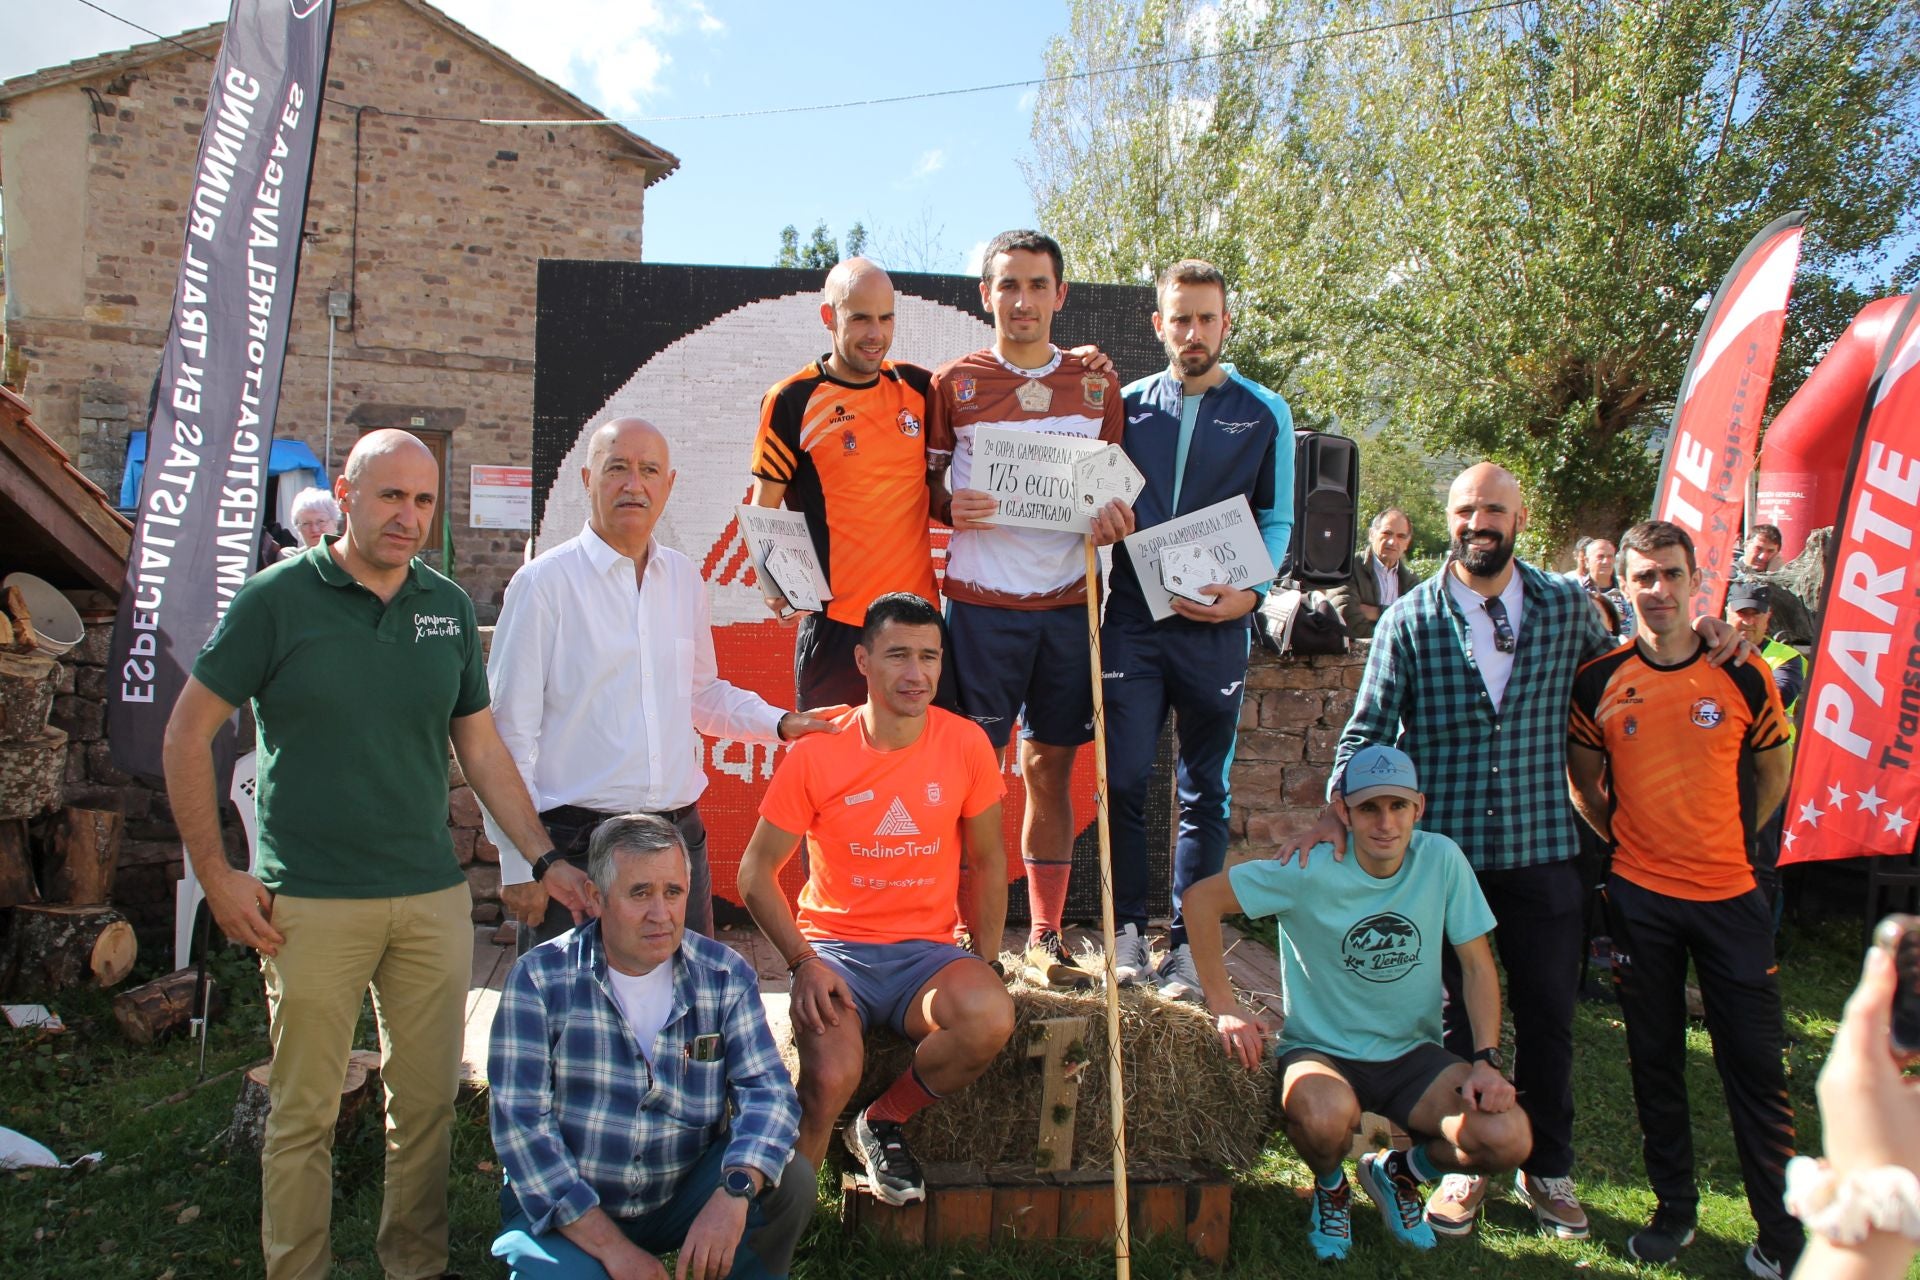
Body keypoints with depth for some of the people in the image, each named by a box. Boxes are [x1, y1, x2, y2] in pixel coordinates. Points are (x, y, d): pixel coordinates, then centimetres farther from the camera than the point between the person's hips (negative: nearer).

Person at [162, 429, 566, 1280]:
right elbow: (187, 732, 0)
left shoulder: (449, 607, 6)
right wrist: (215, 873, -4)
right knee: (303, 1113, 7)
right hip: (310, 904, -3)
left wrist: (545, 858, 5)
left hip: (433, 898, 4)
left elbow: (481, 749, 11)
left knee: (427, 1100, 12)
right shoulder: (278, 597, -4)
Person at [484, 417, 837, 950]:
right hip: (575, 846, -5)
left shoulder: (684, 579, 10)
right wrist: (523, 864, -10)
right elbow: (508, 732, -7)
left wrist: (781, 723, 8)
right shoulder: (544, 582, -6)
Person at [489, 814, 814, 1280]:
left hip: (687, 1194, 2)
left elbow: (766, 1088, -13)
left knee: (789, 1181, -22)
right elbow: (522, 1124, -16)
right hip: (565, 1209, -1)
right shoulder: (539, 980, -11)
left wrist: (735, 1191, -34)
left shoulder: (725, 976, -4)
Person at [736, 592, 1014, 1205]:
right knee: (832, 1075, -29)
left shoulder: (966, 745, -3)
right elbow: (756, 872, 0)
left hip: (925, 949, 2)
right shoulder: (815, 753, -8)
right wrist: (804, 962, -11)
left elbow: (988, 863, 9)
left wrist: (985, 963, 1)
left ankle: (883, 1123, 0)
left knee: (992, 1018, -29)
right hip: (834, 948, -2)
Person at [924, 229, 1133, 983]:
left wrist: (1114, 518, -6)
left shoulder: (1097, 384, 11)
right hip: (981, 603, -2)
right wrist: (950, 507, -16)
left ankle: (1045, 933, 19)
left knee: (1051, 767, 8)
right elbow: (921, 487, 6)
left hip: (1068, 602, 3)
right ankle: (974, 935, 10)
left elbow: (1117, 482, 16)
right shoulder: (954, 382, 3)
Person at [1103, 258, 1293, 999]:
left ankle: (1188, 945, 14)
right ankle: (1127, 932, 11)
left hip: (1216, 626, -1)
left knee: (1204, 792, 5)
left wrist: (1249, 591, -10)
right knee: (1123, 780, -2)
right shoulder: (1127, 405, 10)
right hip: (1132, 617, 1)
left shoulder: (1264, 414, 6)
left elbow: (1278, 520, 6)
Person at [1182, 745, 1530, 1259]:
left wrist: (1487, 1060, -12)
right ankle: (1330, 1189, 4)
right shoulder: (1312, 871, -17)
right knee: (1327, 1116, -37)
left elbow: (1478, 966, 0)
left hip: (1413, 1054, 3)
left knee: (1509, 1138, -21)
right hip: (1321, 1050, -3)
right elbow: (1201, 898, -14)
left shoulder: (1442, 860, -8)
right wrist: (1224, 1009, -16)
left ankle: (1396, 1172, 13)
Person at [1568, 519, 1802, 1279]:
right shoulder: (1599, 680, -3)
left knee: (1755, 1064, 4)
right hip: (1639, 896, 1)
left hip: (1729, 895, 0)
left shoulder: (1743, 676, -4)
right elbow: (1581, 780, 10)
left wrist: (1730, 840, 9)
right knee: (1655, 1061, 11)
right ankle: (1674, 1209, 25)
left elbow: (1775, 767, 11)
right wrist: (1626, 837, 5)